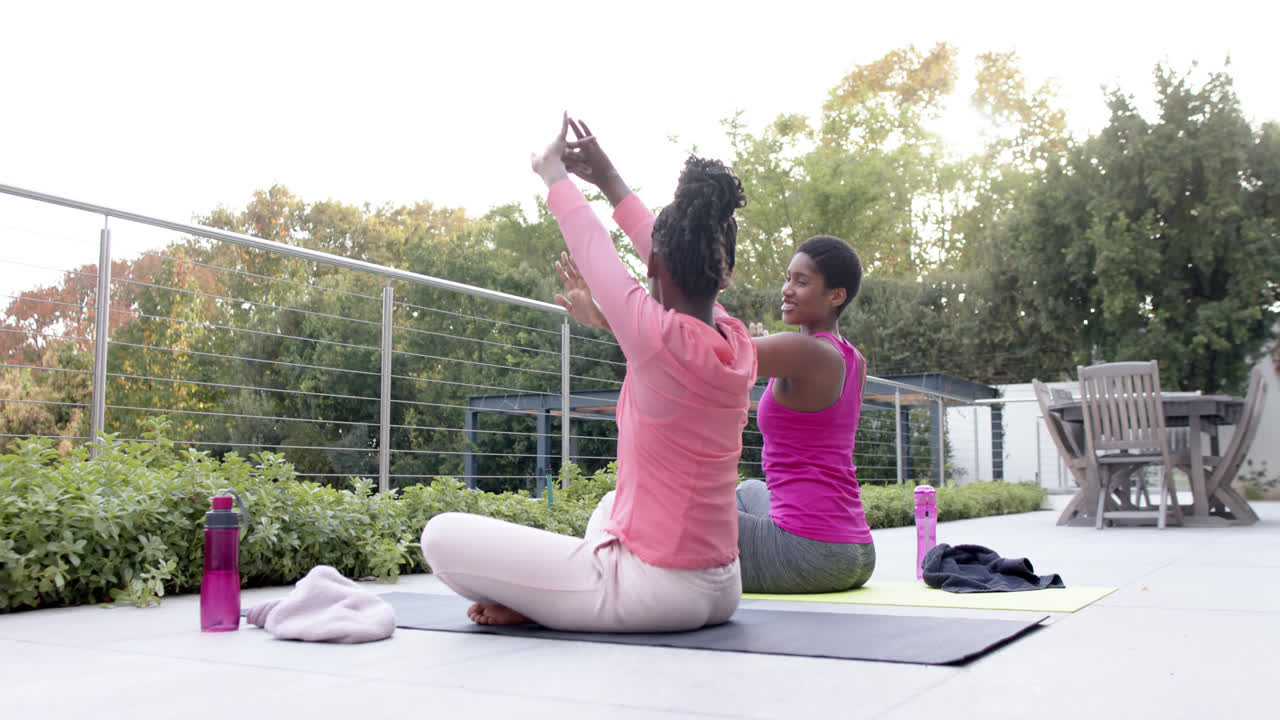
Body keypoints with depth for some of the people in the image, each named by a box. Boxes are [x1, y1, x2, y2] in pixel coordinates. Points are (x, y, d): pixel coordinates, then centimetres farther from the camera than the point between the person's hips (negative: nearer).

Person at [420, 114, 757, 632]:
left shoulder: (659, 338, -19)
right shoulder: (739, 345, 0)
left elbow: (594, 250, -3)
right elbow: (685, 270, 14)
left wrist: (553, 172, 16)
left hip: (655, 590, -8)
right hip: (721, 592, 8)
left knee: (442, 536, -5)